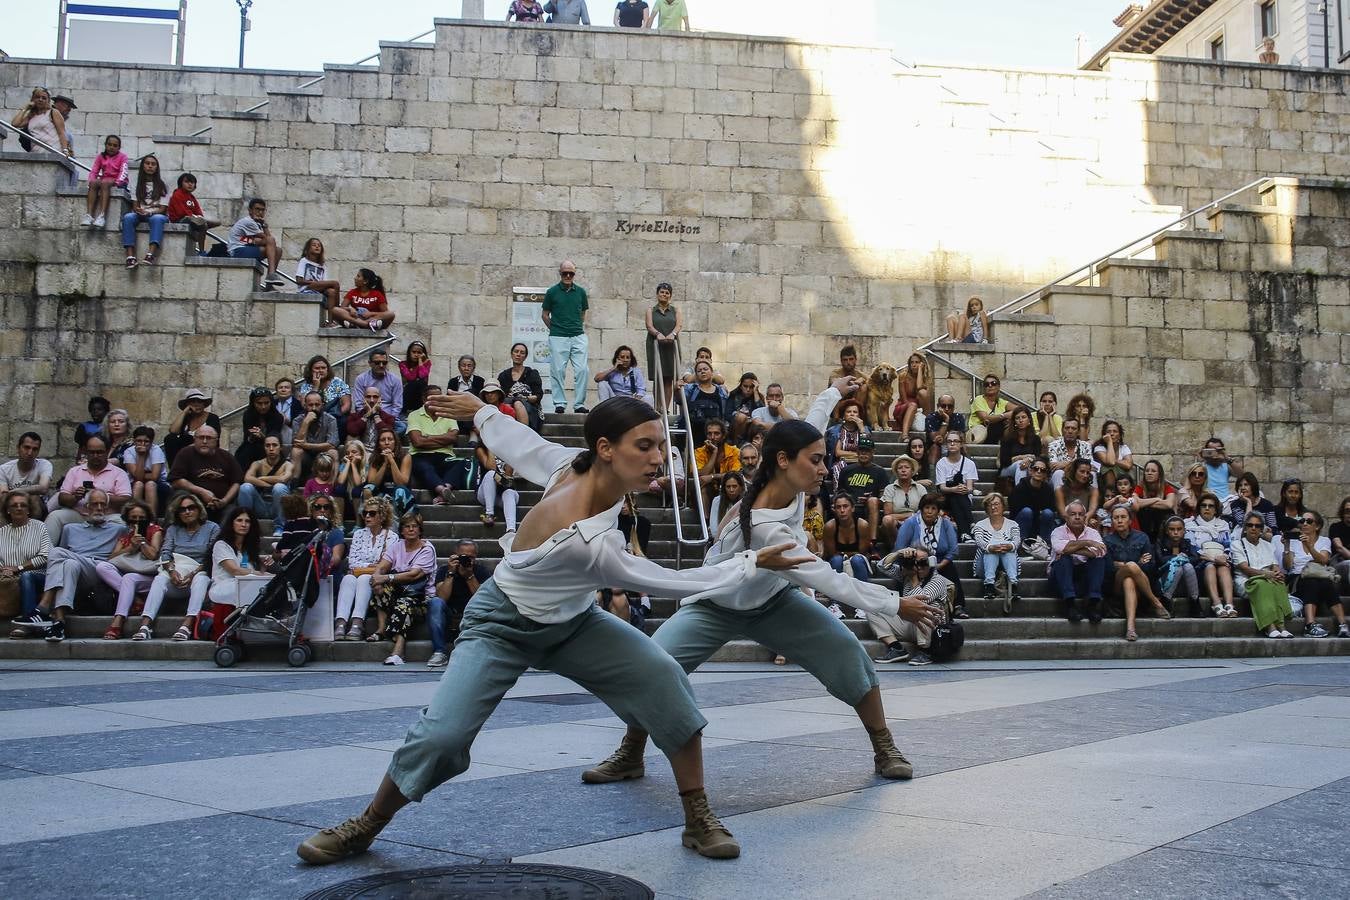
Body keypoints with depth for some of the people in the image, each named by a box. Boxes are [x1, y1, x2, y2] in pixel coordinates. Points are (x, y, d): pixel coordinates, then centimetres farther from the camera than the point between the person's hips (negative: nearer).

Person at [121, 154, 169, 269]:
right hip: (140, 215, 2)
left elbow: (162, 208, -1)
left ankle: (151, 254, -57)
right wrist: (138, 210, -16)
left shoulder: (162, 185, 8)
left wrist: (149, 212, -21)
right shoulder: (137, 184, 14)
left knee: (157, 218, -39)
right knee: (128, 217, -33)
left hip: (157, 214, -2)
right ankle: (130, 256, -44)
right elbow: (135, 205, 9)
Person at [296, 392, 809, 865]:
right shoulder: (582, 540, -40)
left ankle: (699, 820, -1)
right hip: (504, 626, -7)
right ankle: (365, 827, 10)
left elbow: (519, 444, -3)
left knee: (665, 681, -14)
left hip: (571, 621, 7)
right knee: (442, 733, -19)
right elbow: (670, 583, -30)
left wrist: (482, 411, 17)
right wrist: (752, 563, -22)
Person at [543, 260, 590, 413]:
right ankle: (559, 403, 8)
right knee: (558, 371, 0)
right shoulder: (552, 292, 2)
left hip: (578, 337, 2)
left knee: (583, 370, -5)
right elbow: (545, 315, 10)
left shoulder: (580, 292, 7)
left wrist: (580, 328, 12)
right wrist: (555, 329, 7)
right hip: (558, 338, -2)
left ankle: (579, 404, 3)